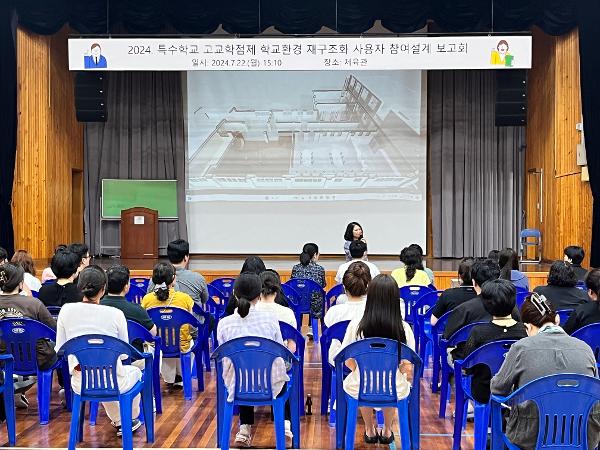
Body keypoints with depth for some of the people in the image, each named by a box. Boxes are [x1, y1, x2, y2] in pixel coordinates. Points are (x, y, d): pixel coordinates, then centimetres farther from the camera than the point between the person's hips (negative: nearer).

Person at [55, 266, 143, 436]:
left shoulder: (66, 310, -8)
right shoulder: (115, 314, -15)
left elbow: (59, 349, 2)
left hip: (80, 384, 3)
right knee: (135, 371, 34)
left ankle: (118, 422, 52)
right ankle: (132, 420, 51)